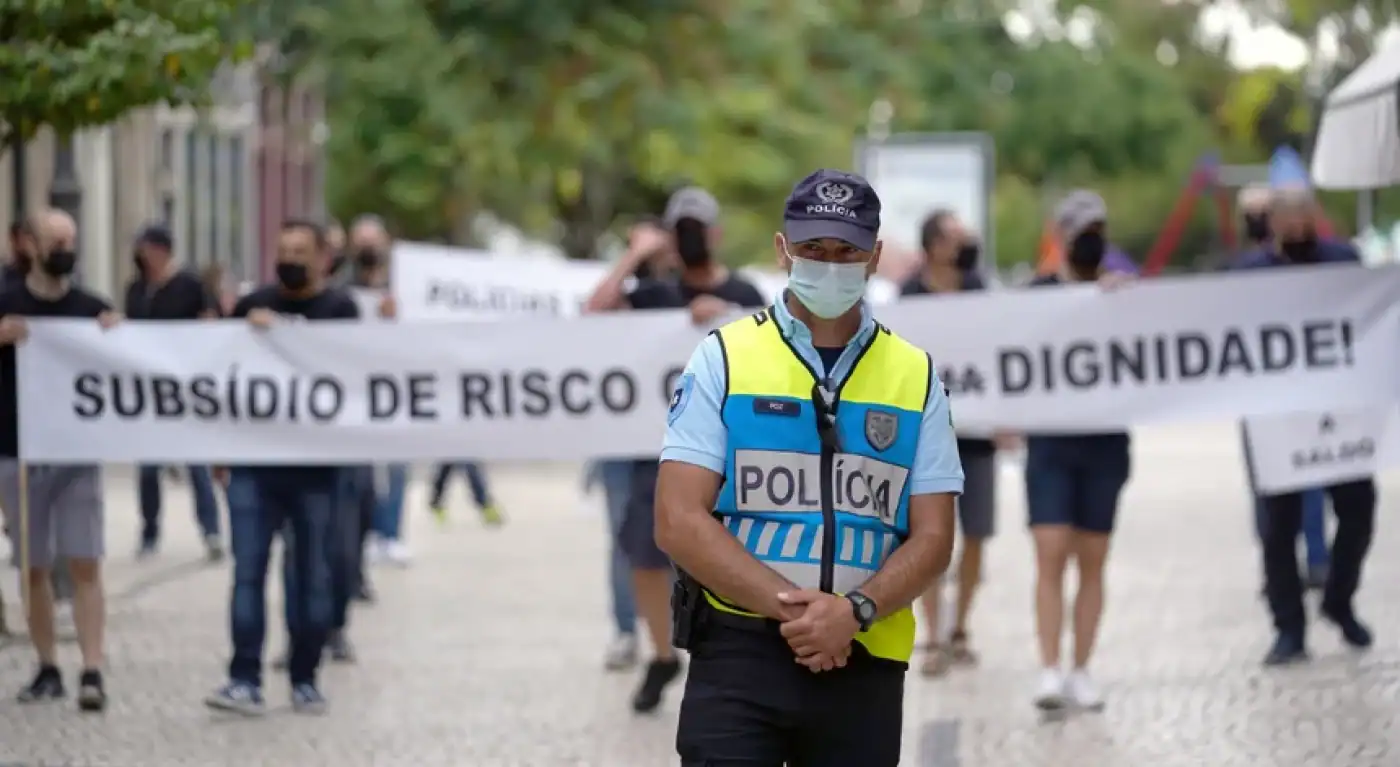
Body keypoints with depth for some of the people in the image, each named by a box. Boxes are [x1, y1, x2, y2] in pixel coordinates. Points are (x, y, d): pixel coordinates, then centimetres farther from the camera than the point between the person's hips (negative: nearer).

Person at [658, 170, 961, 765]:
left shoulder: (916, 376, 10)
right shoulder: (724, 358, 2)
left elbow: (933, 537, 5)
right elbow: (678, 521, -6)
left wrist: (853, 611, -14)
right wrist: (791, 605, -16)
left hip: (864, 663, 3)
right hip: (739, 654, -3)